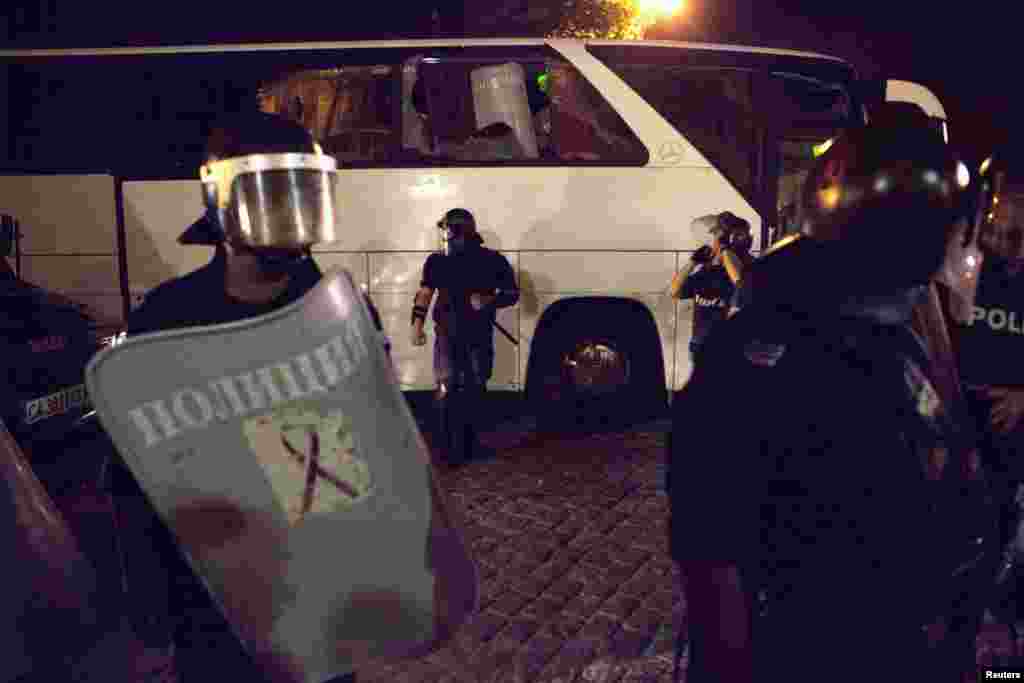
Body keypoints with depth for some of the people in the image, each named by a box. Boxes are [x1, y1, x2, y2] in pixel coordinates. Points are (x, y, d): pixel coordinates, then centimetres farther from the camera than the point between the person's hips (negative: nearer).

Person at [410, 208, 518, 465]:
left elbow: (512, 293, 3)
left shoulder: (492, 261, -2)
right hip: (448, 335, 0)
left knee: (474, 389, 11)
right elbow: (424, 294, 7)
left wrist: (488, 301, -16)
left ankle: (468, 441, 30)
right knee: (448, 391, -7)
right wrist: (417, 325, -3)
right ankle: (453, 449, 0)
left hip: (479, 335, 0)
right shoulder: (437, 262, 2)